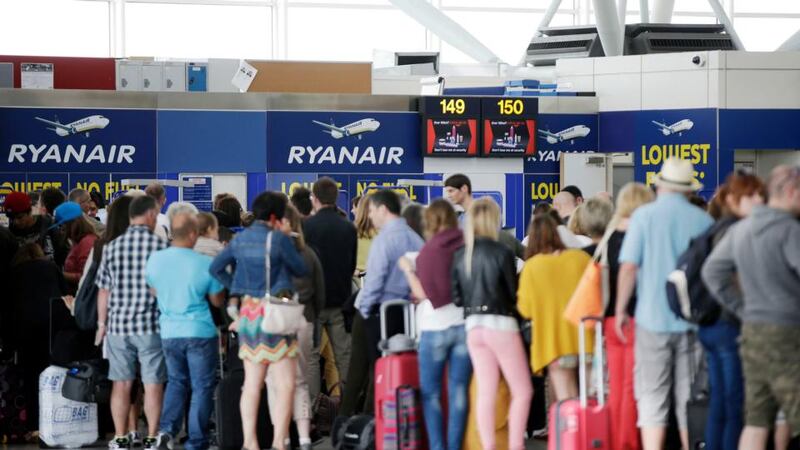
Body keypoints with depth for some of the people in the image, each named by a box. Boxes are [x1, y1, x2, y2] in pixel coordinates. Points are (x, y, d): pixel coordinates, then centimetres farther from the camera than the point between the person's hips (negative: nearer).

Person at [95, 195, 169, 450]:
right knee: (153, 384, 5)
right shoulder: (162, 246, -7)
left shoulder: (112, 247, 1)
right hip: (151, 325, -3)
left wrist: (102, 323, 14)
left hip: (118, 324, 3)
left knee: (121, 383, 9)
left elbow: (104, 290, 4)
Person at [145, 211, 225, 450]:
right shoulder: (205, 264, -15)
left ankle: (167, 429, 4)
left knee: (176, 381, 22)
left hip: (169, 332, 4)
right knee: (202, 387, 7)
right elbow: (217, 301, -3)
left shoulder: (155, 259, -5)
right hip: (200, 332, -4)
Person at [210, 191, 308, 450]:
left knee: (252, 384, 10)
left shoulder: (240, 239, 7)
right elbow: (301, 270, -3)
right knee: (285, 385, -3)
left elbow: (216, 268, 11)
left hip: (248, 313, 7)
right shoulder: (278, 239, -11)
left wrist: (238, 289, 12)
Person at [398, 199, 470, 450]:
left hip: (436, 327, -3)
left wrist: (407, 269, 4)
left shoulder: (430, 250, -8)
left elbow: (423, 292, -9)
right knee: (458, 390, 6)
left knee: (430, 392, 5)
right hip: (464, 324, 3)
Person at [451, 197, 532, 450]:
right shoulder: (501, 253, -12)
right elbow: (514, 292, -6)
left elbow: (456, 298, 5)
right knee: (522, 391, 3)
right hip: (500, 324, -5)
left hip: (473, 326, 6)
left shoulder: (459, 256, 3)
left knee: (486, 392, 7)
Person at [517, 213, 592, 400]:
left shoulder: (531, 267, -8)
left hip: (554, 341, -2)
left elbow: (525, 309, -6)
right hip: (585, 340, 3)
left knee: (566, 397, 0)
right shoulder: (581, 258, -1)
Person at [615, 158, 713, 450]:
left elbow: (629, 266, -9)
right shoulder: (703, 220, 0)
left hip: (653, 318, -2)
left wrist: (621, 310, 1)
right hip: (694, 320, 2)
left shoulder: (644, 216, -5)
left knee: (652, 399, 2)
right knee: (690, 398, 9)